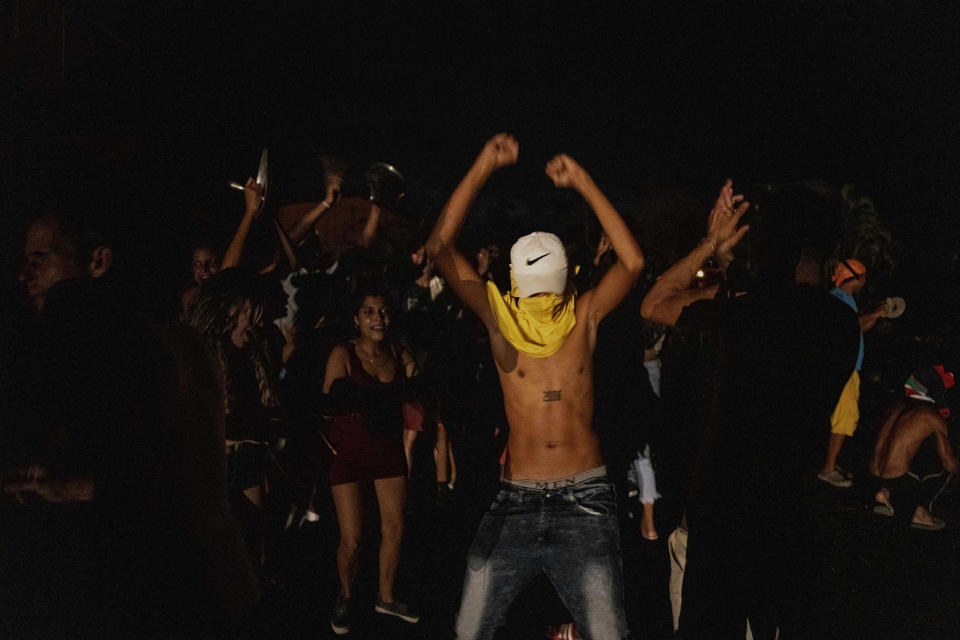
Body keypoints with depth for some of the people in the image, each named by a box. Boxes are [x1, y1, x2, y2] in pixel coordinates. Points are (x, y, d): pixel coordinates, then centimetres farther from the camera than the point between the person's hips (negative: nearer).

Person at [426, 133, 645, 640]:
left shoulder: (585, 315, 5)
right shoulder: (499, 316, 4)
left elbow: (633, 262, -10)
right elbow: (440, 248, -5)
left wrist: (583, 183, -10)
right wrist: (482, 168, -8)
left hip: (583, 502, -1)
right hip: (515, 502, 1)